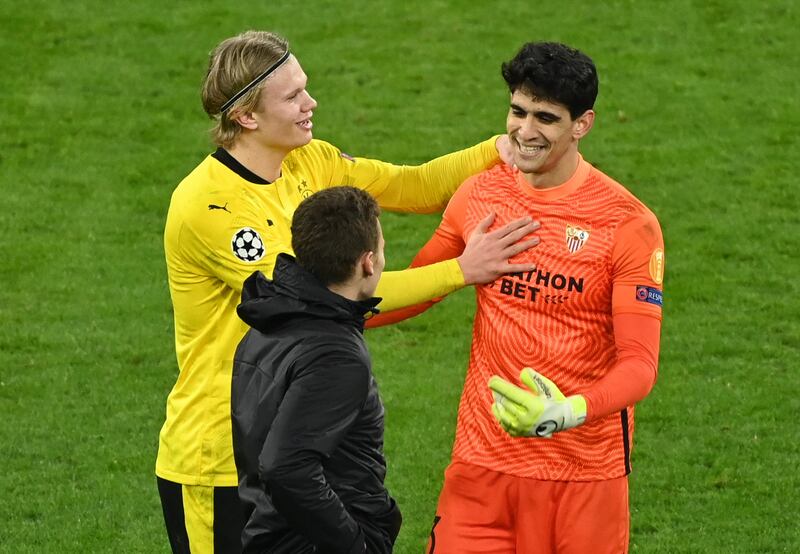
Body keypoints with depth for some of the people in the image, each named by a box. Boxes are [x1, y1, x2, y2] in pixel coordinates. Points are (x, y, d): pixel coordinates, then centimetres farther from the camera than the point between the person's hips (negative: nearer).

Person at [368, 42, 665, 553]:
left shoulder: (628, 223, -11)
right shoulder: (479, 195, 3)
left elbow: (639, 362, -14)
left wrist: (569, 414, -32)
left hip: (583, 473, -3)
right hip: (481, 462, 3)